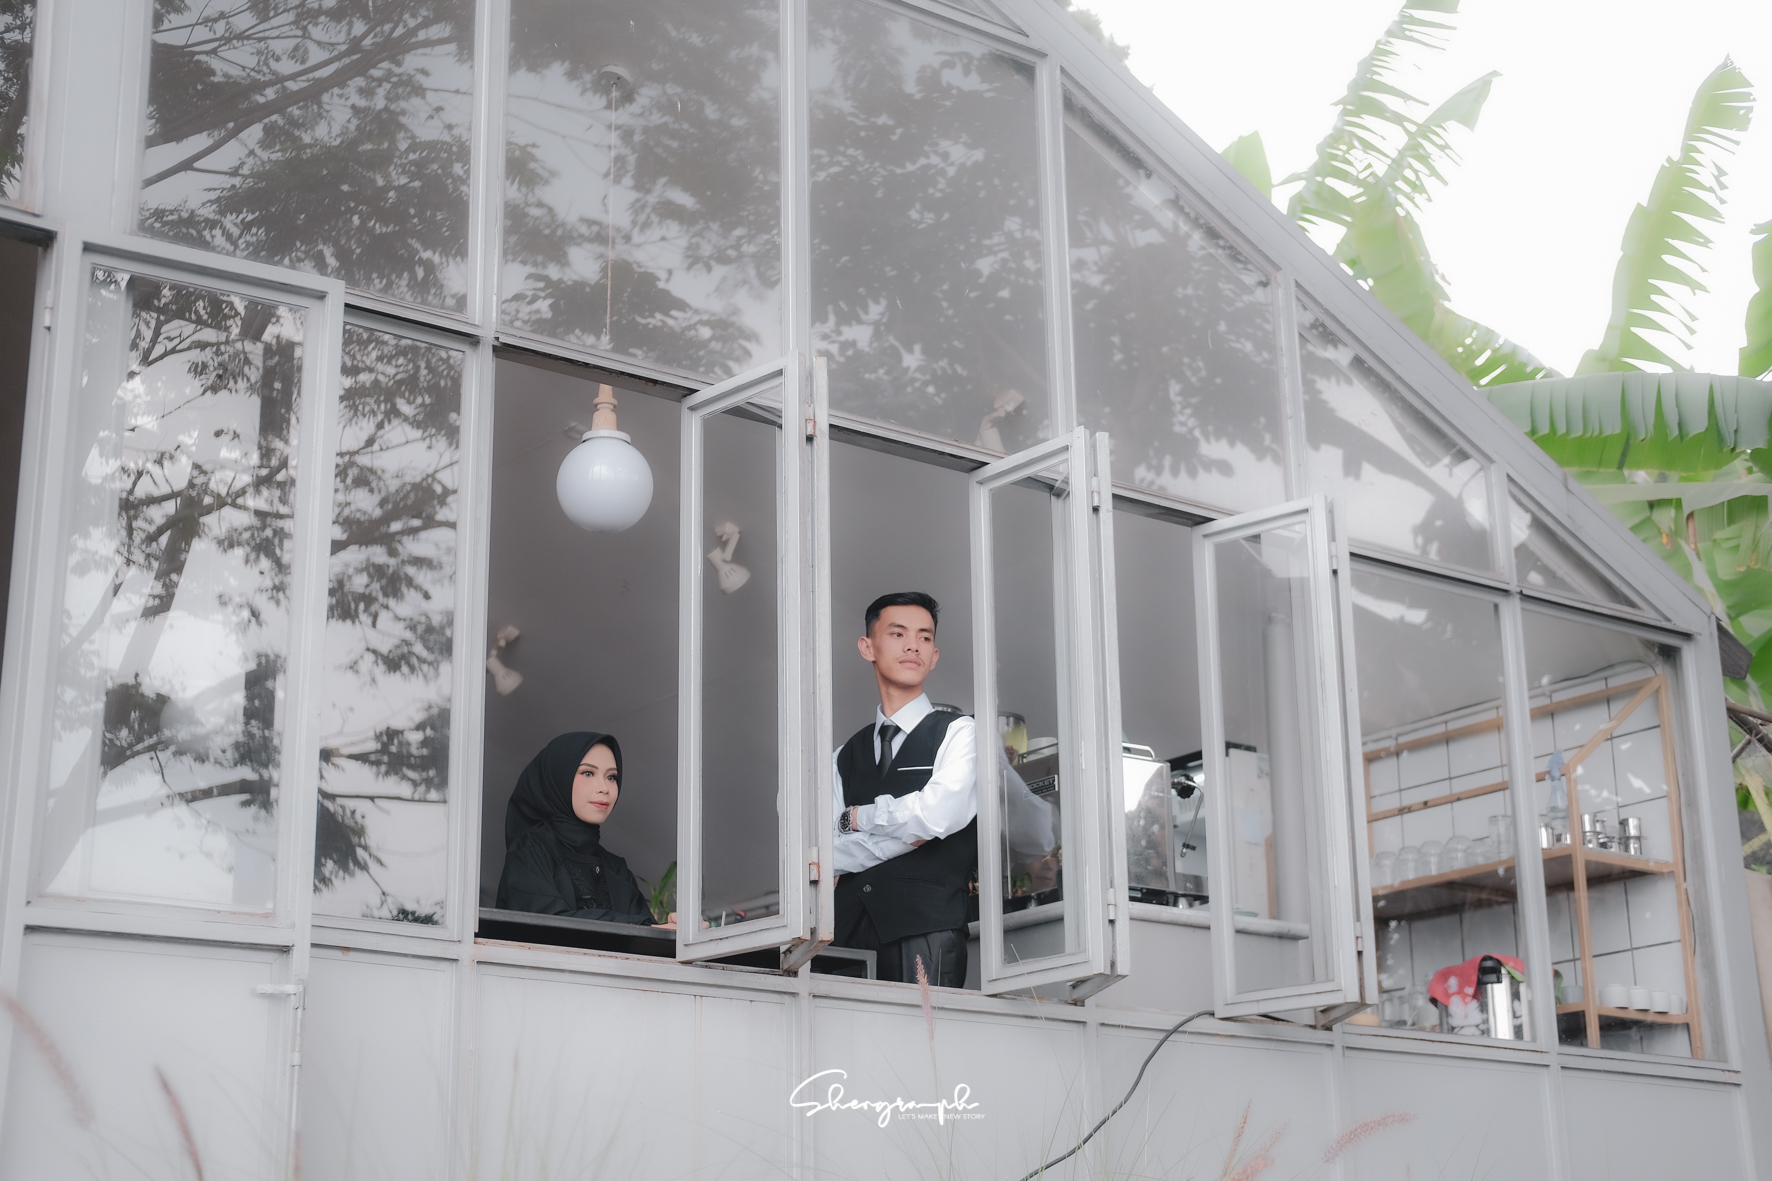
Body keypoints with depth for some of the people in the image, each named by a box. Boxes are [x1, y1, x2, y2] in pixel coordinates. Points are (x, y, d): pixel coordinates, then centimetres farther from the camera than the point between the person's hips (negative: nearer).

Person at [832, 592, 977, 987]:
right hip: (850, 930, 3)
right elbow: (826, 853, 7)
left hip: (926, 927, -3)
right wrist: (899, 835, -5)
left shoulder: (957, 732, 7)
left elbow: (936, 817, -10)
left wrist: (858, 817, 4)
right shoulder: (847, 754, 19)